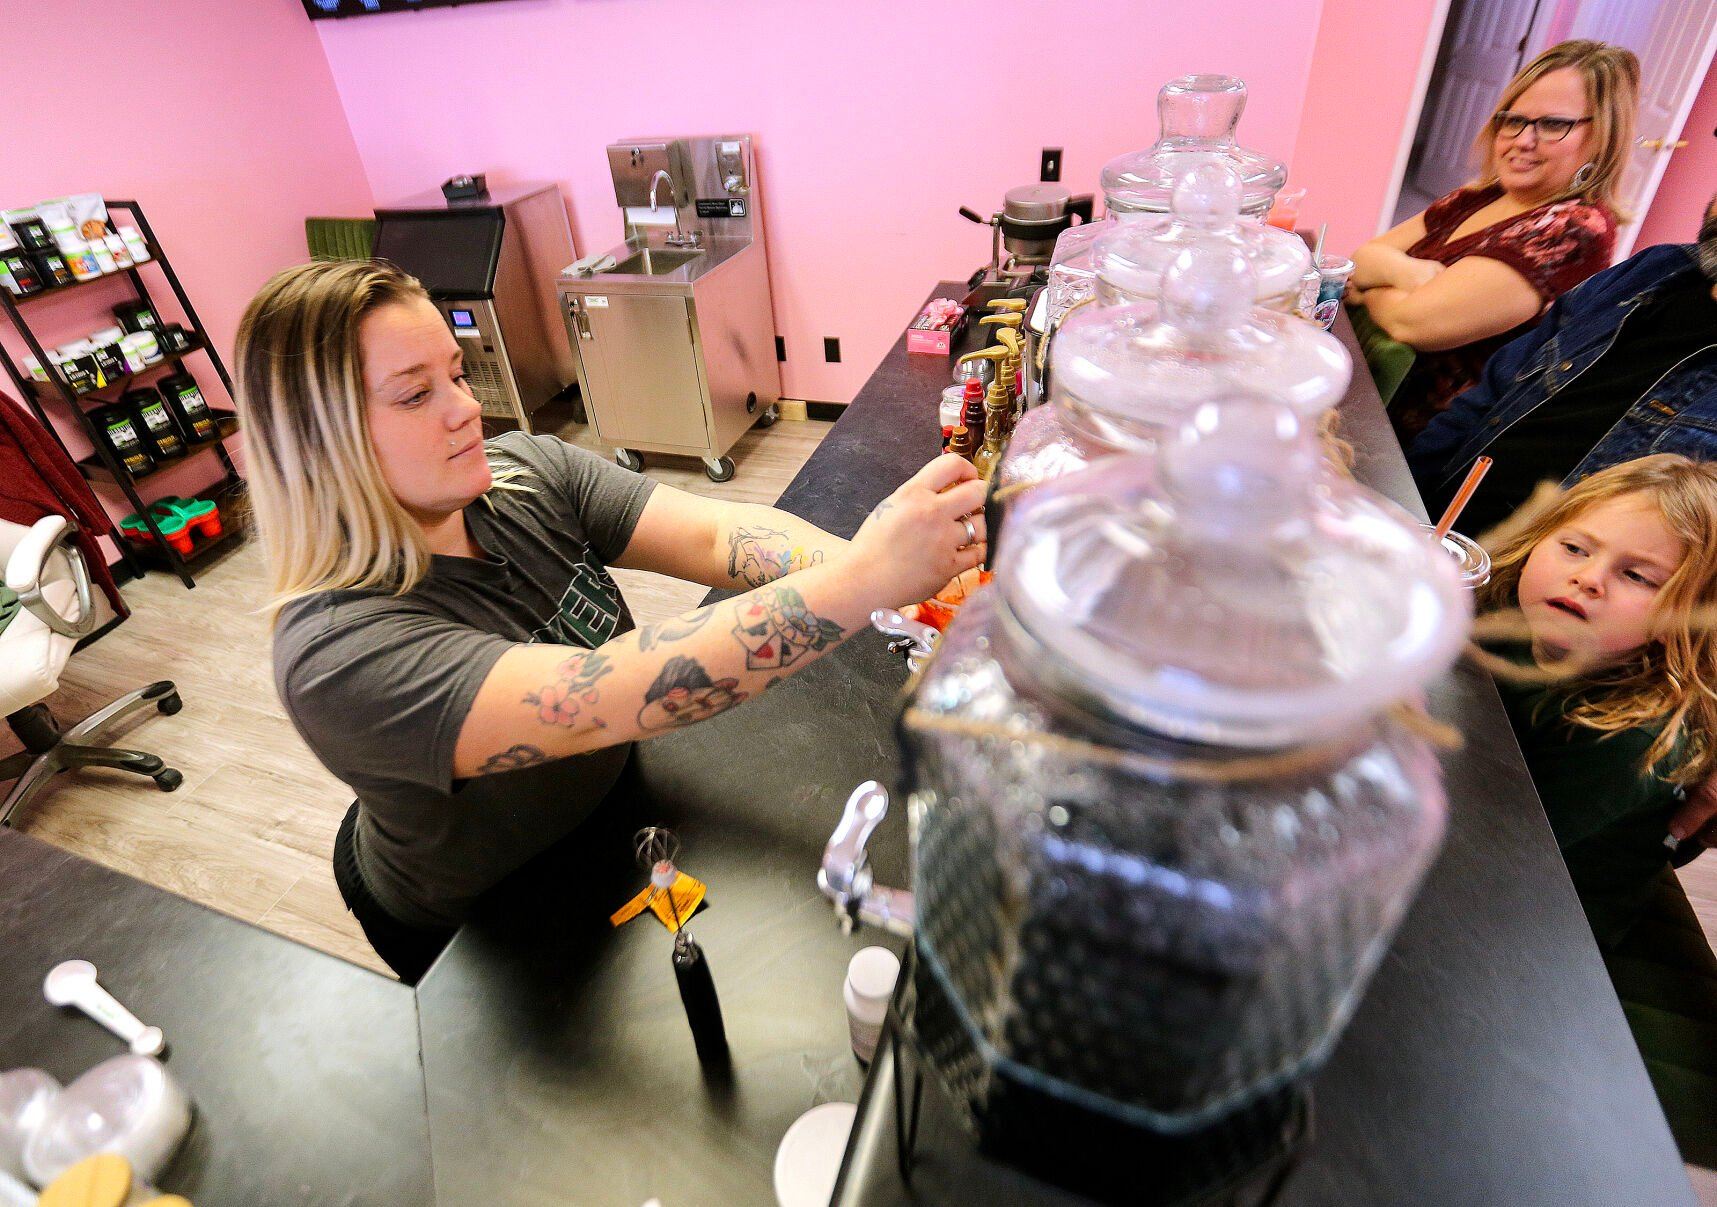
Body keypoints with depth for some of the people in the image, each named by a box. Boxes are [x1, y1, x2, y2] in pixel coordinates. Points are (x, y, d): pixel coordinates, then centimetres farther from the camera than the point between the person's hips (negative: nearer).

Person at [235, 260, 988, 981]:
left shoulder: (529, 474, -15)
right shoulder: (337, 653, -34)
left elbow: (715, 537, -27)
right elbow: (595, 701, -48)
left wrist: (882, 563, -45)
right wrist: (866, 580, -55)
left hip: (603, 807, 5)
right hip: (475, 935, -4)